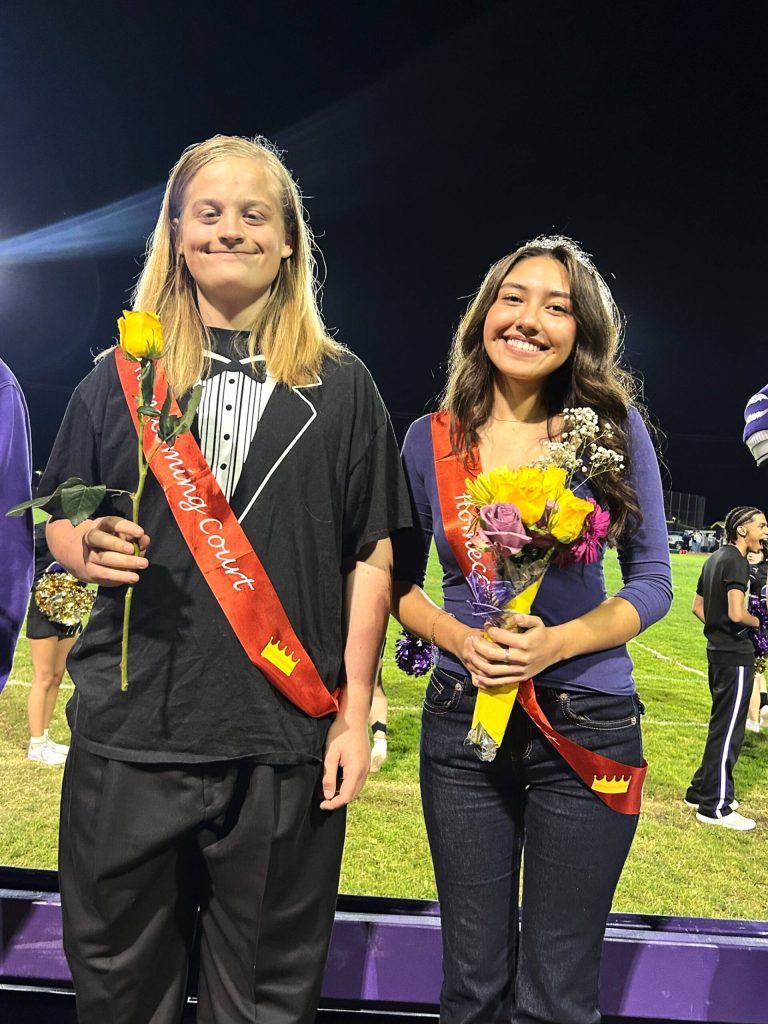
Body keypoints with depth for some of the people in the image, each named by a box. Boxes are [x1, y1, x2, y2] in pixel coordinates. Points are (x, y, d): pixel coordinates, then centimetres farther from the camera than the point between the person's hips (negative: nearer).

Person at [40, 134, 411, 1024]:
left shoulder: (340, 385, 3)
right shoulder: (120, 377, 6)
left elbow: (371, 556, 2)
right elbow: (57, 521, 12)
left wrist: (355, 714, -2)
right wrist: (88, 549, -12)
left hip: (285, 744, -1)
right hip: (128, 733, 2)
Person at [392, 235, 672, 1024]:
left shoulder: (613, 427, -5)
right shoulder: (432, 438, -2)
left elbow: (652, 582, -1)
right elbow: (398, 581, 6)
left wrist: (557, 643, -17)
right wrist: (461, 639, -13)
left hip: (588, 720, -1)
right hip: (464, 718, 1)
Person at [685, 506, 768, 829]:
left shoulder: (714, 559, 13)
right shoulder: (736, 561, -16)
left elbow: (698, 606, 20)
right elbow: (736, 613, -25)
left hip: (718, 651, 9)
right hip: (736, 656, -9)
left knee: (722, 727, 20)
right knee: (728, 731, -1)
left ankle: (701, 791, 29)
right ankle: (715, 808, 9)